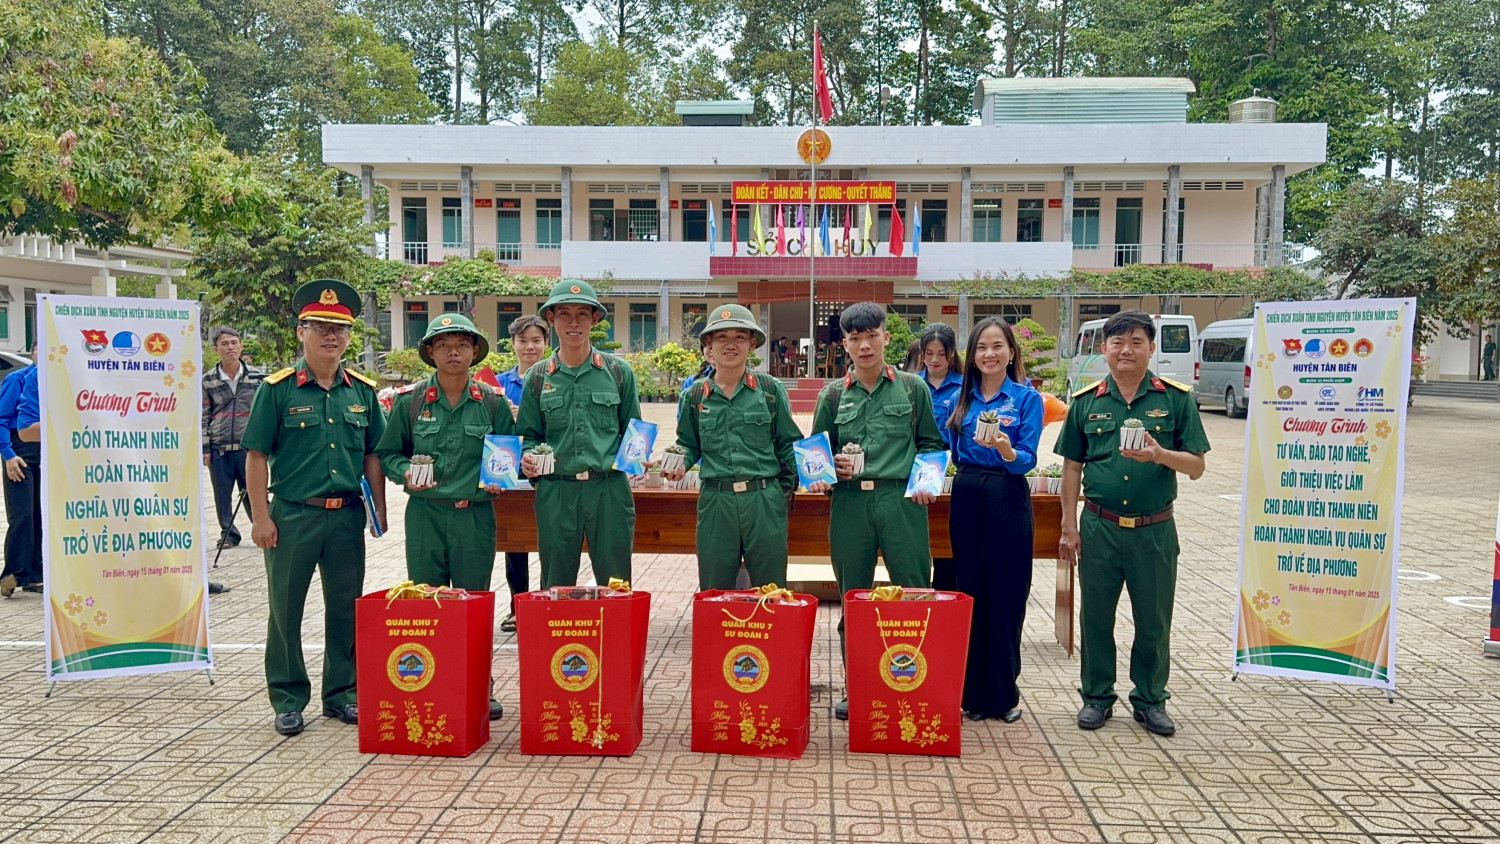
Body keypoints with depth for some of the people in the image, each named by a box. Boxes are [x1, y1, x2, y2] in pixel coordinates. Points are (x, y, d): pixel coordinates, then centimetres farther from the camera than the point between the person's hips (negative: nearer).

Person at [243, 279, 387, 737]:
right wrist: (261, 516, -8)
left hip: (347, 516, 3)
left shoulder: (362, 390, 7)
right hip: (292, 515, -3)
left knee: (346, 608, 10)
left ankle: (341, 694, 24)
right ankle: (288, 700, 19)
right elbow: (257, 455, -3)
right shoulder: (278, 388, -4)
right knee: (285, 610, 6)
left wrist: (379, 507, 7)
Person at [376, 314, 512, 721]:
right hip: (425, 515, 0)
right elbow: (388, 453, 9)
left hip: (476, 515, 0)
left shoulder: (493, 402, 4)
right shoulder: (410, 401, 3)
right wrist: (406, 473, -10)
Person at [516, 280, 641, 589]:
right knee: (555, 589, 11)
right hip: (556, 491, 1)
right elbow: (530, 435, 12)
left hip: (610, 490, -1)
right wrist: (528, 459, -8)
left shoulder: (619, 372, 4)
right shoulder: (538, 377, 7)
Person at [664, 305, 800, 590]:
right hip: (715, 501, 1)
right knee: (714, 591, 10)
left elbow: (788, 443, 8)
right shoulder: (694, 396, 6)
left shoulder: (771, 390, 2)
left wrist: (787, 485, 0)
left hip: (765, 500, -1)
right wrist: (680, 464, -4)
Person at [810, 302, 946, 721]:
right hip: (850, 503, 2)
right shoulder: (833, 395, 9)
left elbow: (931, 443, 11)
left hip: (902, 501, -1)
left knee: (915, 593, -1)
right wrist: (830, 467, -7)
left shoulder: (912, 388, 6)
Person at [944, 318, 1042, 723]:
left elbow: (1028, 460, -11)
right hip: (966, 496, 4)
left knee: (1006, 597, 2)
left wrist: (1005, 449, -29)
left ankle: (1004, 692, 15)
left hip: (1007, 499, -4)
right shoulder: (962, 397, 9)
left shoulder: (1027, 398, -4)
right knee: (971, 593, 8)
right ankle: (973, 691, 19)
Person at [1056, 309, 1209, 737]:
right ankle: (1097, 696, 26)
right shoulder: (1086, 401, 3)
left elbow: (1196, 466, -3)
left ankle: (1150, 699, 27)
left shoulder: (1176, 398, -2)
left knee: (1154, 619, 10)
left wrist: (1159, 454, -22)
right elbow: (1072, 467, 7)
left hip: (1155, 529, -1)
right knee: (1095, 616, 10)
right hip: (1100, 526, 1)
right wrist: (1069, 526, 3)